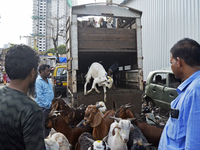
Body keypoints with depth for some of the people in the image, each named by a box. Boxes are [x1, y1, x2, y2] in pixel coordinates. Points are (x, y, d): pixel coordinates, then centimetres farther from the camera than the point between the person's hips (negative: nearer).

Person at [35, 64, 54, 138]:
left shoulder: (48, 80, 11)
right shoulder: (38, 81, -15)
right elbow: (40, 96, -20)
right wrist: (49, 104, -20)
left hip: (49, 107, 8)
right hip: (43, 107, -8)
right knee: (44, 126, 2)